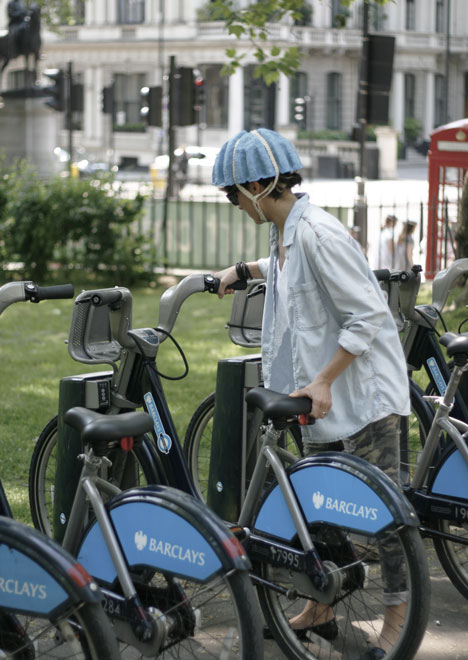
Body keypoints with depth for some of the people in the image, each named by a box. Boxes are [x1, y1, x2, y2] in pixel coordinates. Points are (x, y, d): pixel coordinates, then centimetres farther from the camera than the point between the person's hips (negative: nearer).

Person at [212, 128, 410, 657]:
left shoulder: (318, 233, -23)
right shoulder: (284, 232, 6)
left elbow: (368, 316, -24)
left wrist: (323, 381, -22)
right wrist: (243, 270, 37)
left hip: (364, 388, -9)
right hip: (323, 389, 9)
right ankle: (319, 612, 26)